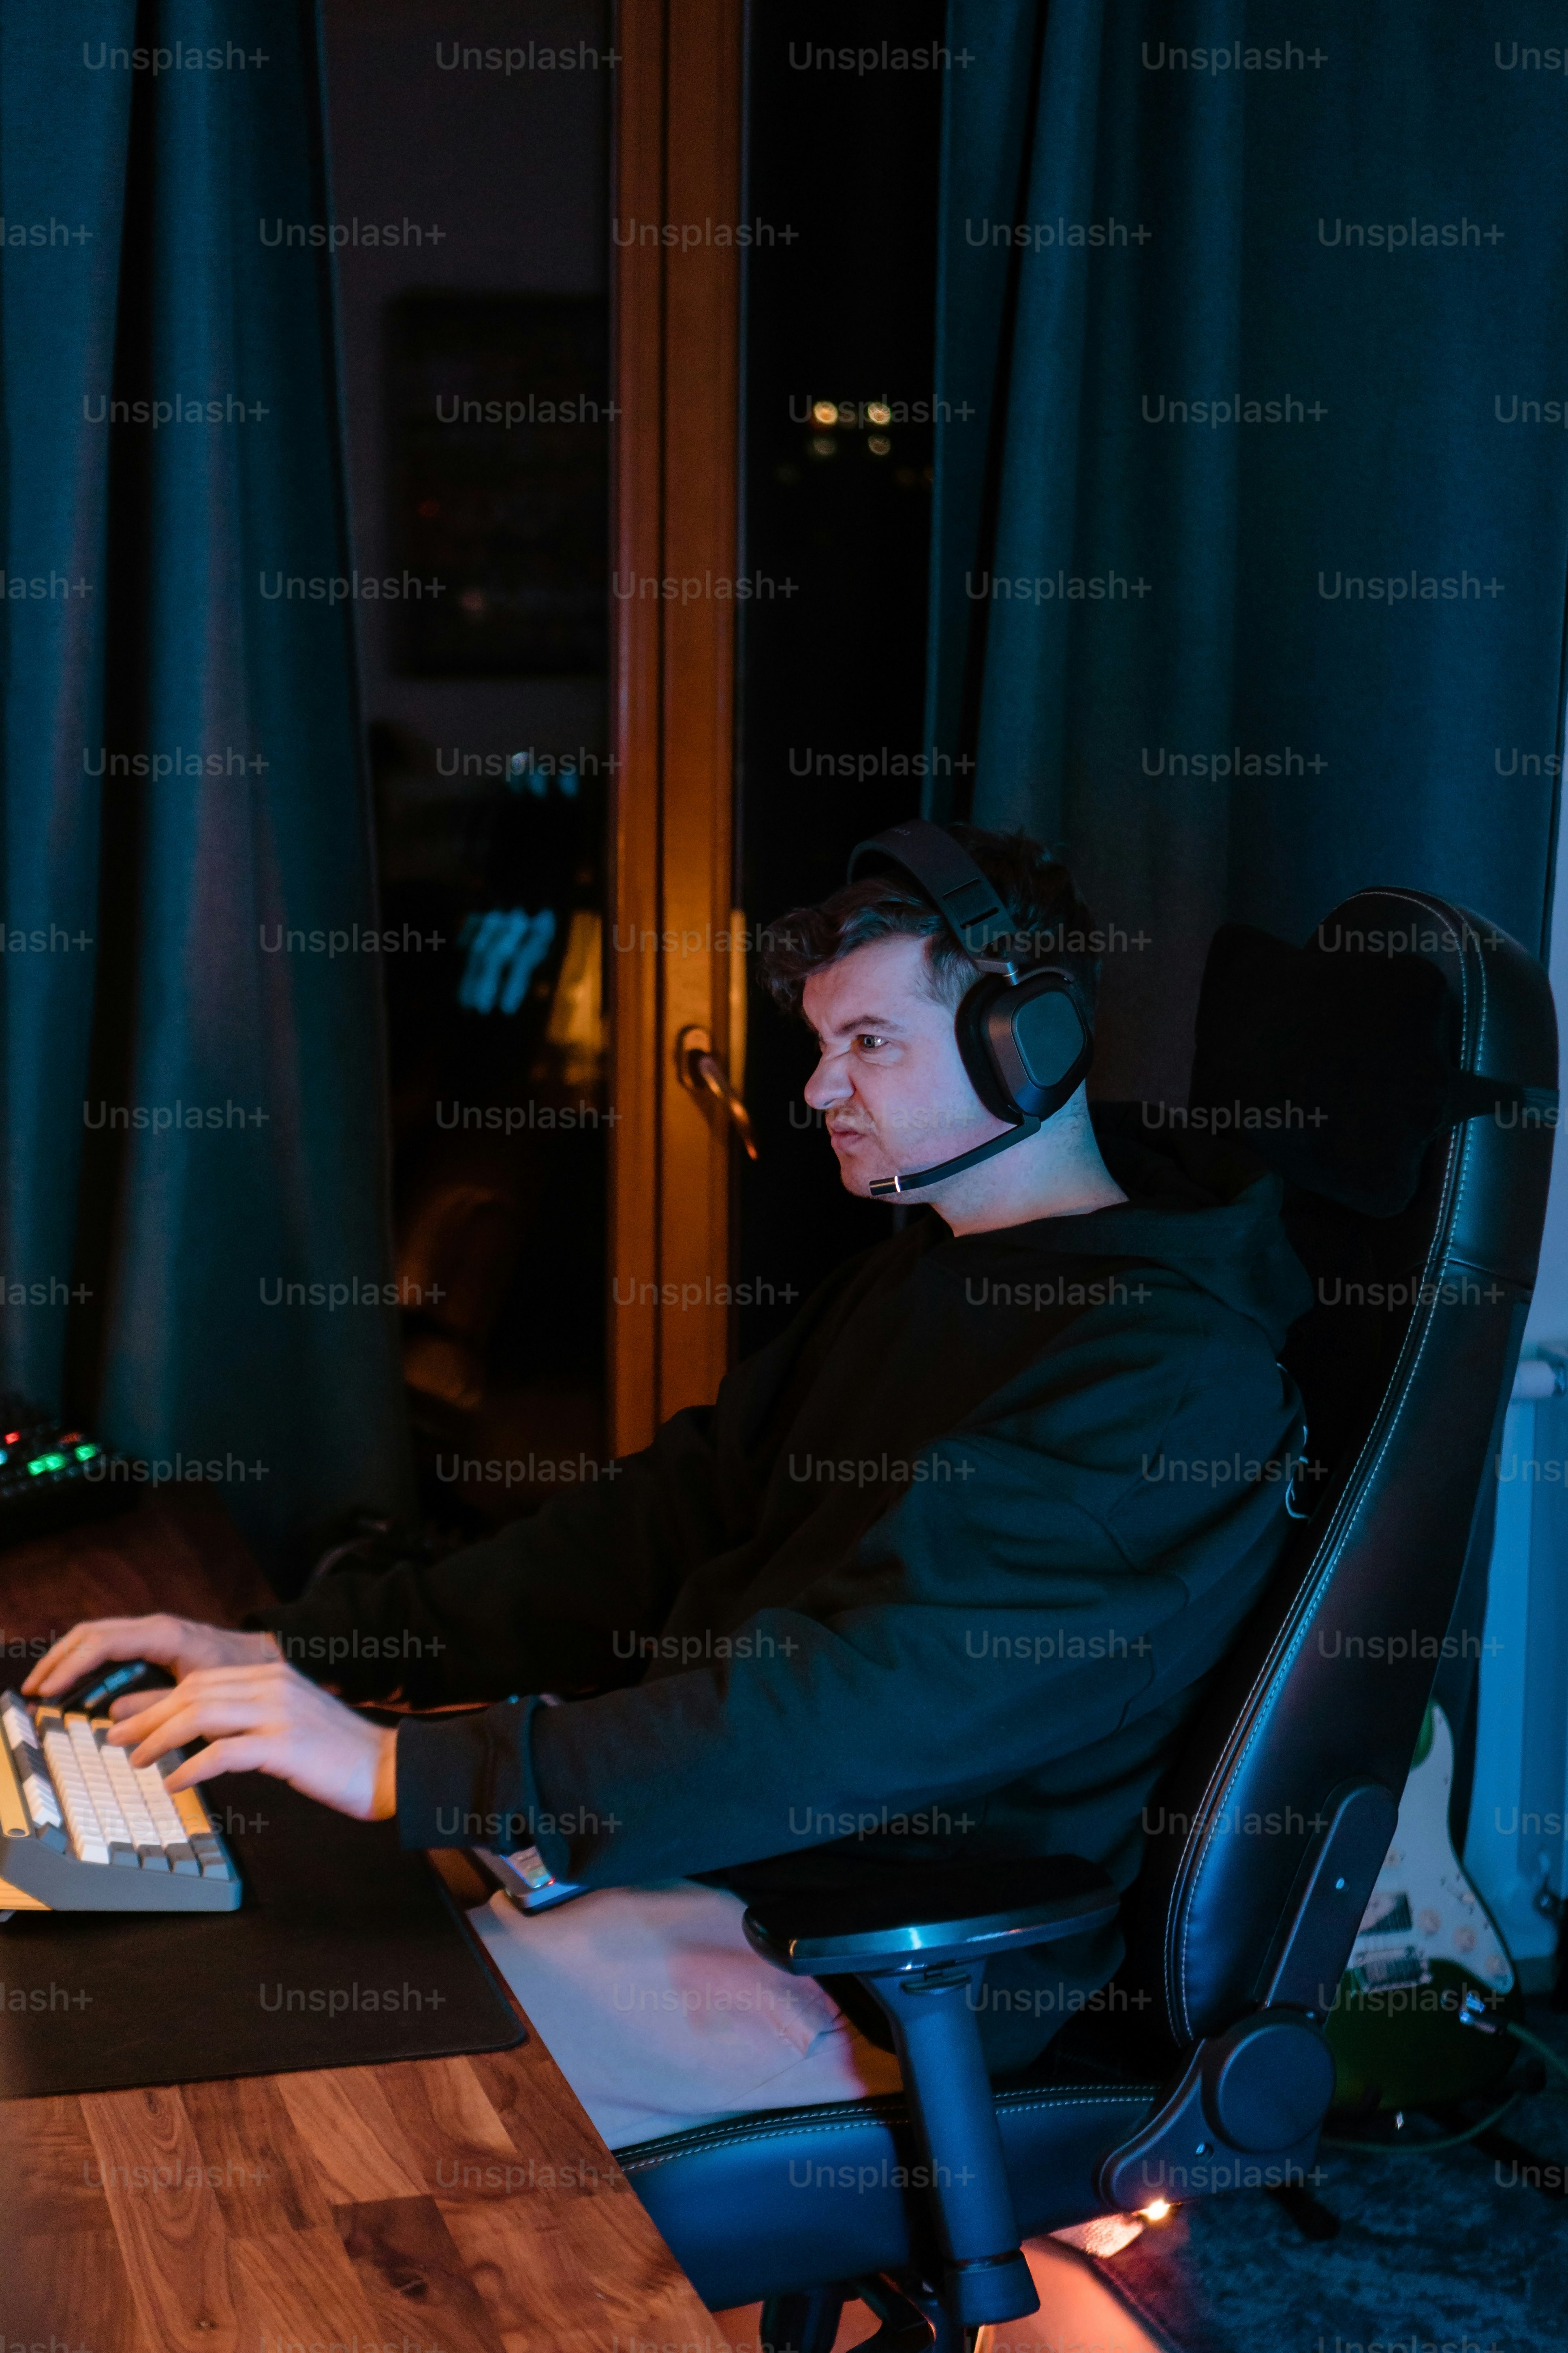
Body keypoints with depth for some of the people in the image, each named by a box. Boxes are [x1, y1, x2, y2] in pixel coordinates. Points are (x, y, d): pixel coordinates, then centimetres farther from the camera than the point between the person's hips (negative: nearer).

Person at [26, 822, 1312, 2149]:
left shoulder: (1173, 1372, -19)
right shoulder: (913, 1278, 14)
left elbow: (872, 1706, -28)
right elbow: (666, 1524, 12)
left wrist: (408, 1771, -31)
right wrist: (293, 1652, 0)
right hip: (701, 1816, 9)